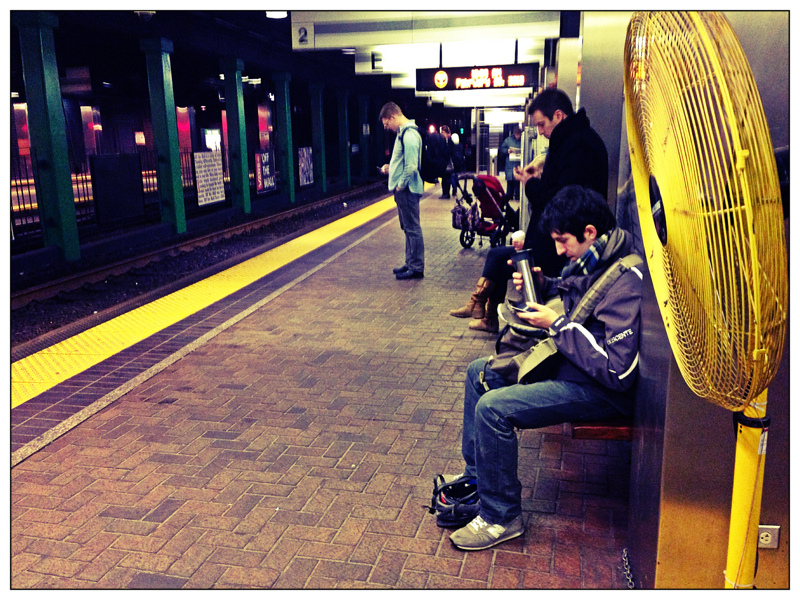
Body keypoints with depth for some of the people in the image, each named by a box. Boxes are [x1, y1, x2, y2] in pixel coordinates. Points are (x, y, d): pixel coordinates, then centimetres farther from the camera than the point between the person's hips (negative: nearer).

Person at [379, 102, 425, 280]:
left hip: (407, 190, -11)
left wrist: (401, 185, -15)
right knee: (408, 228, 17)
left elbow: (411, 166, -24)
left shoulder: (409, 135, -18)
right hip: (403, 191, 11)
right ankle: (411, 263, 27)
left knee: (413, 229, -3)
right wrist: (390, 168, 13)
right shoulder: (403, 133, 14)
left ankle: (417, 268, 4)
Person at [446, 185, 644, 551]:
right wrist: (541, 284, 1)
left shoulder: (625, 282, -28)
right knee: (479, 372, 13)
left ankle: (501, 517, -4)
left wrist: (557, 326, -24)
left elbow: (618, 370, -31)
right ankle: (475, 475, 25)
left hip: (601, 390, -10)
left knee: (493, 408, -24)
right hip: (566, 364, 11)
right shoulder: (590, 260, 1)